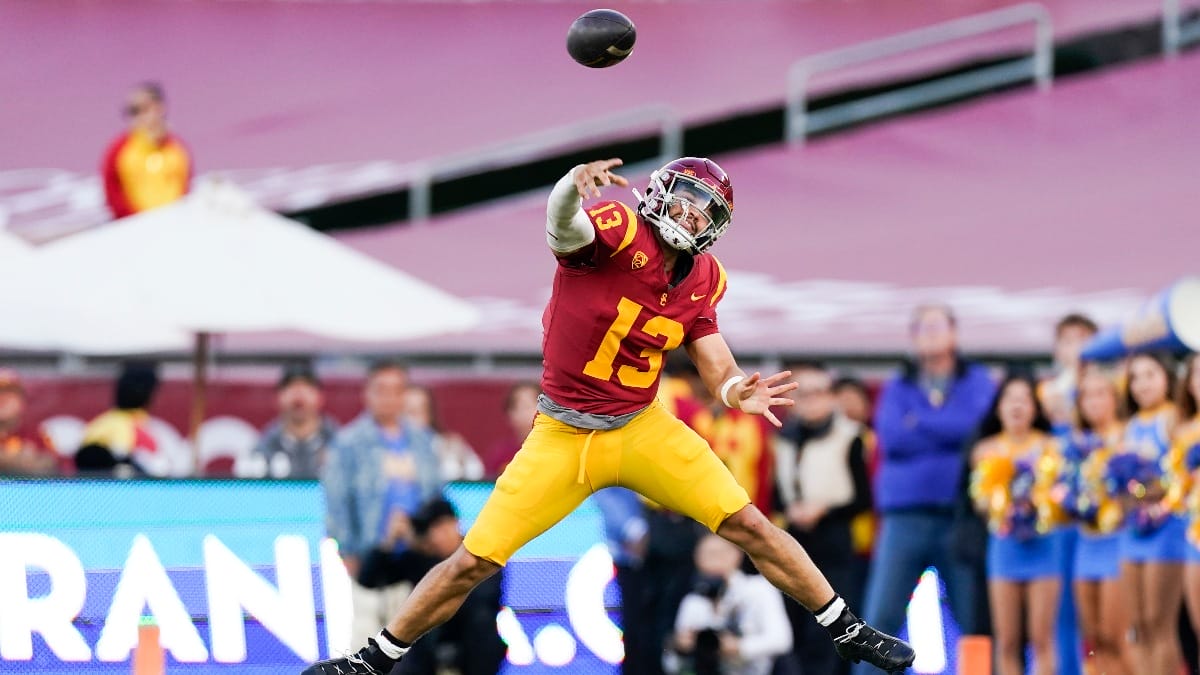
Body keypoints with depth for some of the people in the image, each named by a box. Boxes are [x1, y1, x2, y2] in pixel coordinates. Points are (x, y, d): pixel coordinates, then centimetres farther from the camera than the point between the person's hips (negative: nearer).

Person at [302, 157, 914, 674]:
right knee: (473, 561, -4)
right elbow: (561, 227, -40)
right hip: (563, 435, -4)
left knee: (749, 526, -1)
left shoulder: (701, 280, 0)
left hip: (643, 430, 4)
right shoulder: (616, 232, -18)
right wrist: (572, 189, -64)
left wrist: (734, 390, -25)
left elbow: (713, 361, 0)